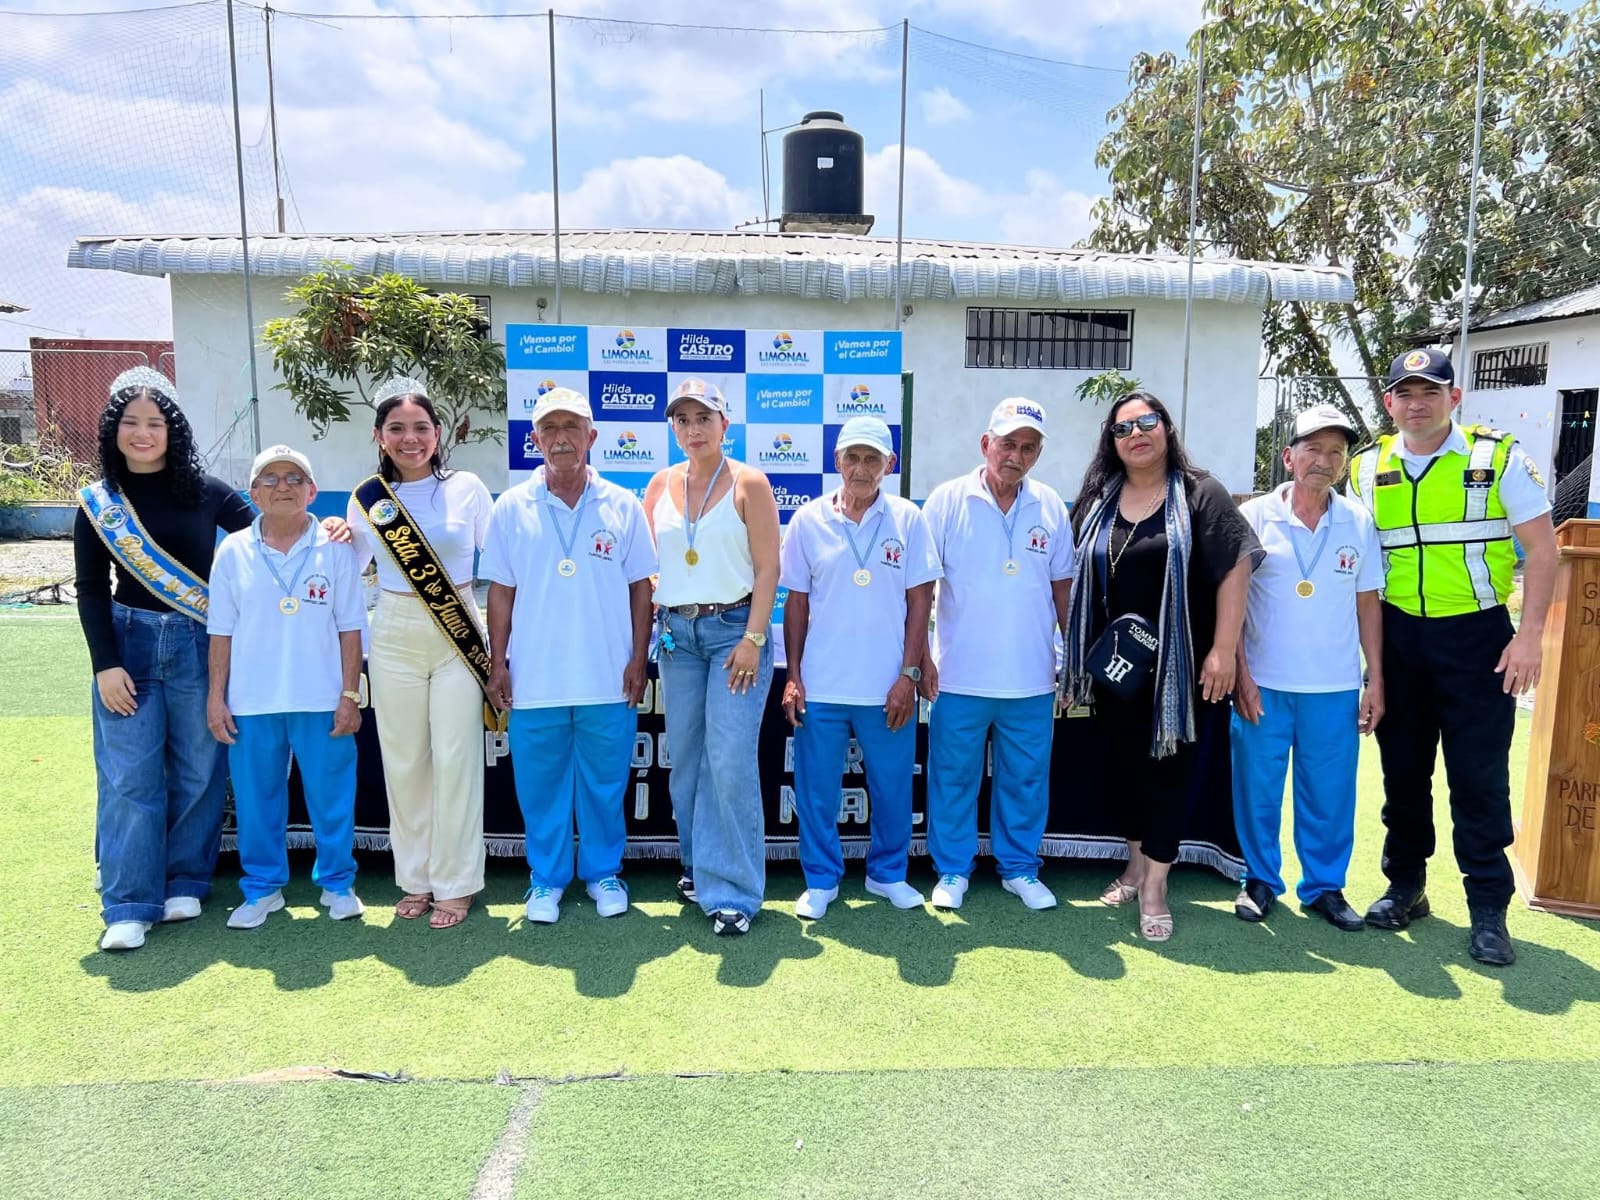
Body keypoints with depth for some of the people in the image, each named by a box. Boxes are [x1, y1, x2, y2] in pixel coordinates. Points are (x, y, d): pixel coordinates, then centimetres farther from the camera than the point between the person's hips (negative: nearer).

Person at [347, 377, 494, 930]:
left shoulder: (467, 488, -2)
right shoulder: (367, 499, 4)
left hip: (459, 639, -2)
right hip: (394, 639, 2)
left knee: (455, 759, -1)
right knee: (403, 761, 7)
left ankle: (455, 883, 13)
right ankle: (415, 879, 23)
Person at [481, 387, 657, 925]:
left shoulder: (622, 506, 2)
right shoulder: (512, 508, 3)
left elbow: (640, 588, 4)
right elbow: (501, 591, 5)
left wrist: (638, 660, -1)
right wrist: (498, 663, 1)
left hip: (608, 679, 0)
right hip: (534, 678, 1)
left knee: (605, 784, 10)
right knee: (540, 785, 9)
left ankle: (603, 872, 28)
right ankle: (546, 879, 27)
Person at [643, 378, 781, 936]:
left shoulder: (748, 483, -2)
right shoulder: (661, 484, 10)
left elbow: (767, 568, -7)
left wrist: (753, 639, -14)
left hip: (734, 628, -4)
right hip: (676, 632, 5)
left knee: (730, 761, -10)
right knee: (685, 759, 10)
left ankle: (731, 890, 1)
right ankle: (697, 866, 28)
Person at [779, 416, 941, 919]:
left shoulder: (908, 519, 0)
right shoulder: (808, 520, 1)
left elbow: (919, 601, 0)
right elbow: (796, 603, 4)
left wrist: (908, 675, -6)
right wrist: (793, 677, 0)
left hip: (887, 687, 0)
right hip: (821, 686, 1)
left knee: (892, 787, 11)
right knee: (816, 789, 8)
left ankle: (888, 872, 32)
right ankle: (821, 880, 26)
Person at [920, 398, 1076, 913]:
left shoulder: (1050, 506, 5)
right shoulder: (948, 500, -5)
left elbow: (1062, 585, 12)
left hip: (1032, 678, 3)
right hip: (960, 675, -2)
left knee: (1026, 779, 12)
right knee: (953, 776, 8)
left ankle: (1020, 868, 29)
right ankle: (952, 870, 24)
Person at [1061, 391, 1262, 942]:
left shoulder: (1200, 494, -3)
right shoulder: (1097, 501, 9)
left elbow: (1235, 569, -8)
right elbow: (1073, 579, 12)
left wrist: (1223, 649, -15)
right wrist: (1076, 655, 8)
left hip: (1176, 663, -4)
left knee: (1168, 766, 2)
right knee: (1124, 761, 12)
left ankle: (1154, 885, 14)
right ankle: (1136, 862, 31)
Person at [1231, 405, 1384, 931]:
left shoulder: (1359, 523, 5)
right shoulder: (1254, 517, -3)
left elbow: (1368, 604, 9)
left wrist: (1375, 680, 5)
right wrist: (1241, 674, -8)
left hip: (1335, 689, 2)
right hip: (1263, 686, -2)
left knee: (1330, 793, 9)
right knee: (1257, 789, 7)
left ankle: (1325, 886, 26)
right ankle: (1260, 880, 25)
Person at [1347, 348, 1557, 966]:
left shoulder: (1498, 457, -3)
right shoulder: (1367, 470, 5)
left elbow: (1541, 548, -4)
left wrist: (1529, 636, -12)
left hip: (1476, 636, -3)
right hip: (1397, 637, 3)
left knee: (1480, 776, 0)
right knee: (1402, 769, 12)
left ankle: (1488, 909, 12)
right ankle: (1406, 884, 27)